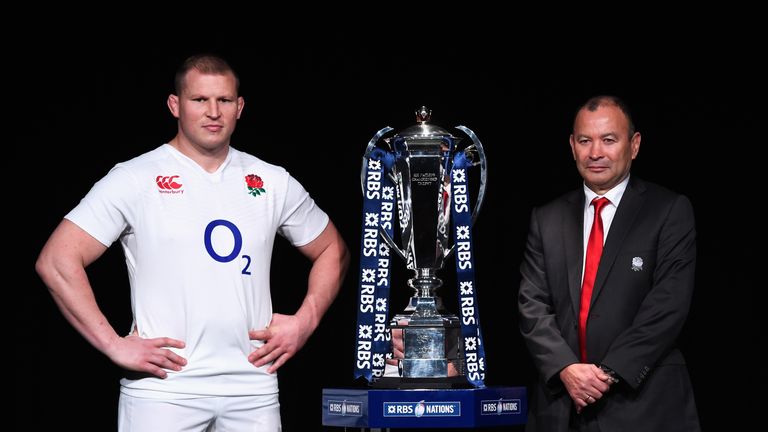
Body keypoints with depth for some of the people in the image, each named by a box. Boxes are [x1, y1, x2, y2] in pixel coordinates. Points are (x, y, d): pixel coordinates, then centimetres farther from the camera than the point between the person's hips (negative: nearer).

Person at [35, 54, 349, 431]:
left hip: (253, 389, 4)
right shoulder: (134, 180, -1)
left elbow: (331, 250, 23)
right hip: (163, 389, -3)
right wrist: (114, 345, -11)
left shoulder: (273, 182, 11)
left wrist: (304, 322, 8)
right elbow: (56, 262, -7)